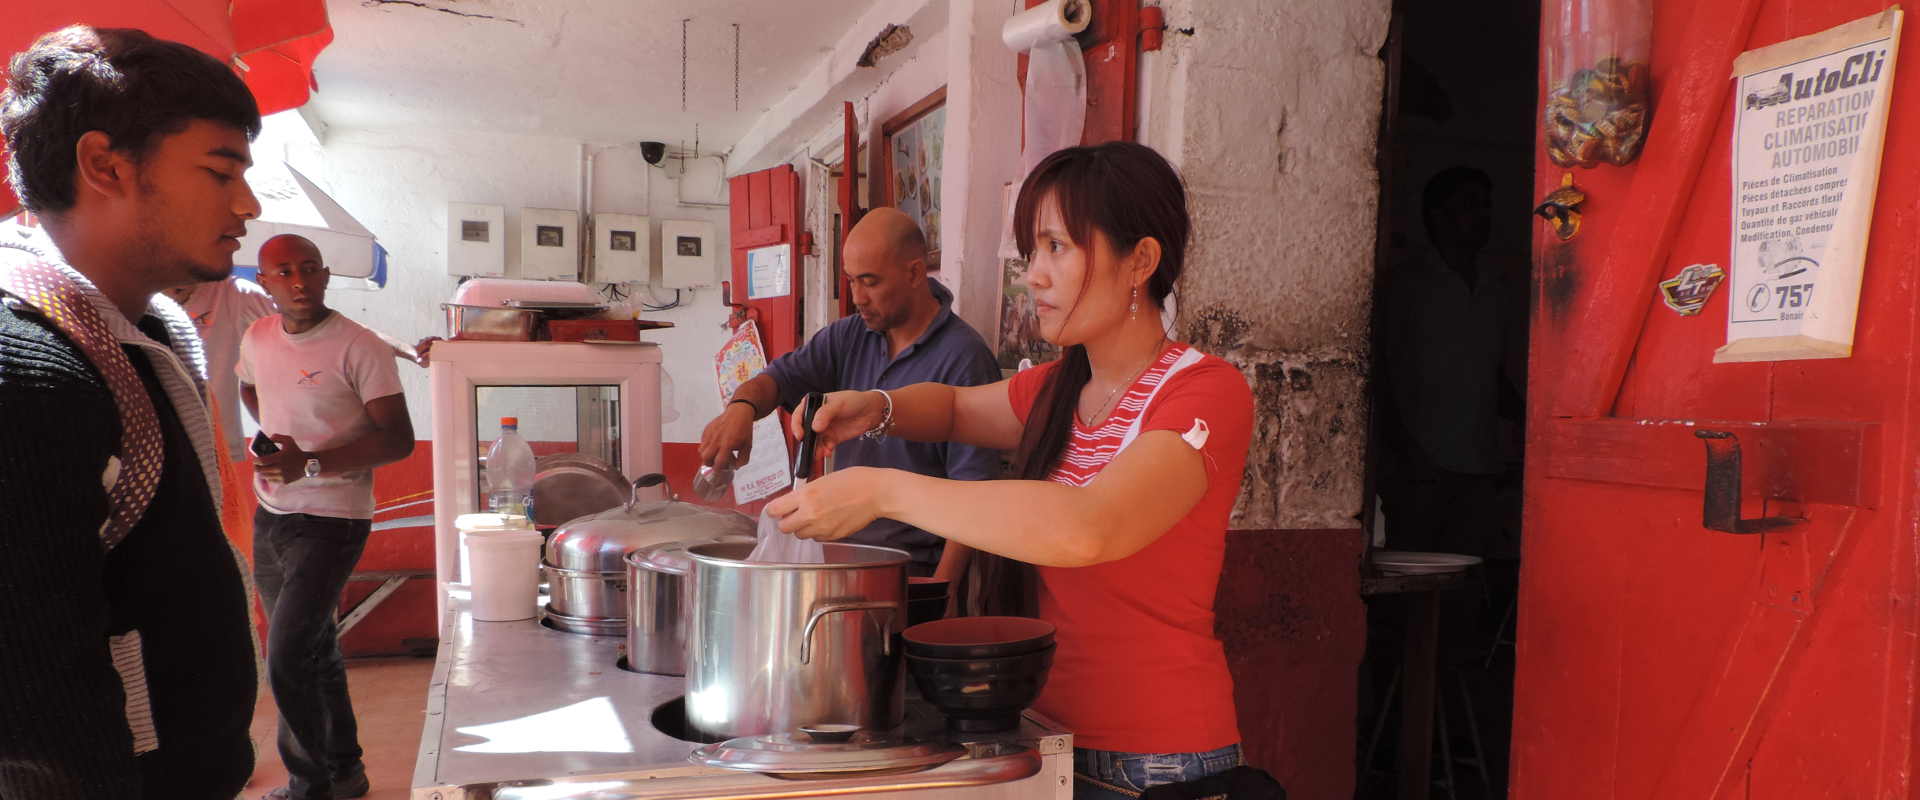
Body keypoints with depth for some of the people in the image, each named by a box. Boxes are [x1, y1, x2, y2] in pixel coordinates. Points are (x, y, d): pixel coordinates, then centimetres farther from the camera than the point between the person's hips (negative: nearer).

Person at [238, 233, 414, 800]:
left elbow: (398, 440, -19)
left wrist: (311, 463, -27)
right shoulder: (258, 339, 5)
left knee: (287, 661, -13)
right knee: (314, 652, 17)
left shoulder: (361, 349, -15)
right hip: (270, 518, 7)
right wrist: (276, 440, 13)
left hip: (331, 521, -7)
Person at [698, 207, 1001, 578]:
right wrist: (742, 406, -20)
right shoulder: (849, 336, 9)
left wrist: (939, 593, -20)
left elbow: (973, 490, -15)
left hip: (915, 567, -5)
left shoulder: (964, 358, -13)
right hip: (839, 553, 6)